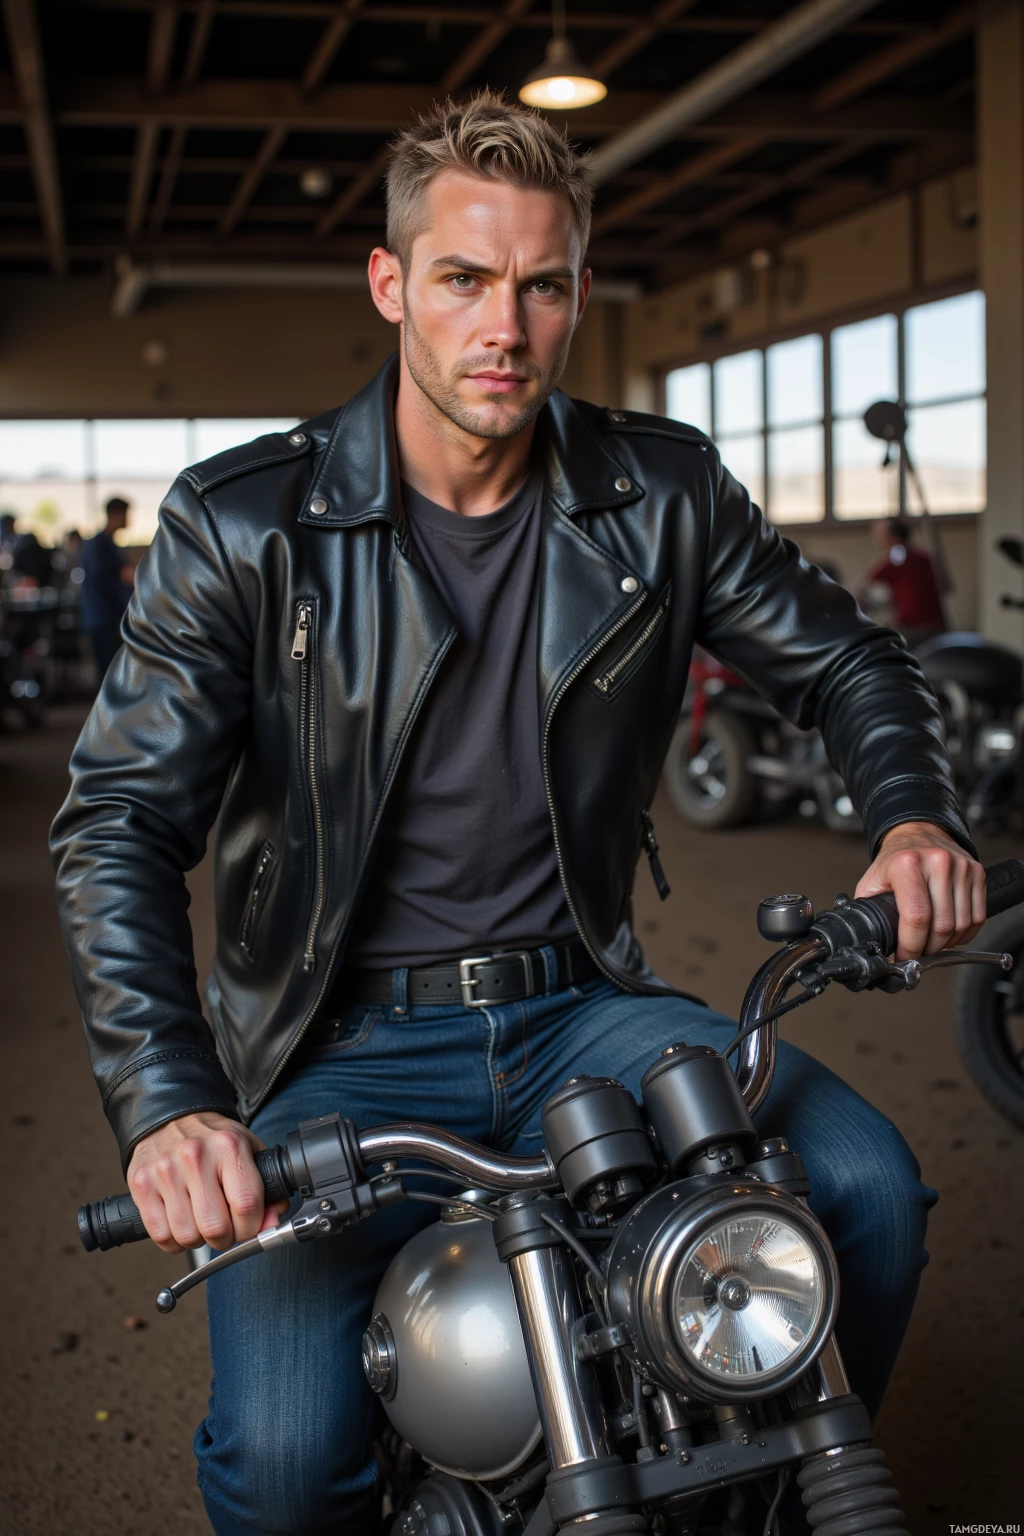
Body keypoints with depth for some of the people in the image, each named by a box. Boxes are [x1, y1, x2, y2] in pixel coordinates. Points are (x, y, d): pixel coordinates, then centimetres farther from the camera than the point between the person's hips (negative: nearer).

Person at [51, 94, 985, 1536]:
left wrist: (915, 819, -10)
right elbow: (121, 822, -12)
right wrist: (170, 1103, -26)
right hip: (344, 1046, -3)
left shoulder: (662, 493, 1)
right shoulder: (241, 525, -8)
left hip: (580, 1008, 3)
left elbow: (845, 658, 12)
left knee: (870, 1187, -15)